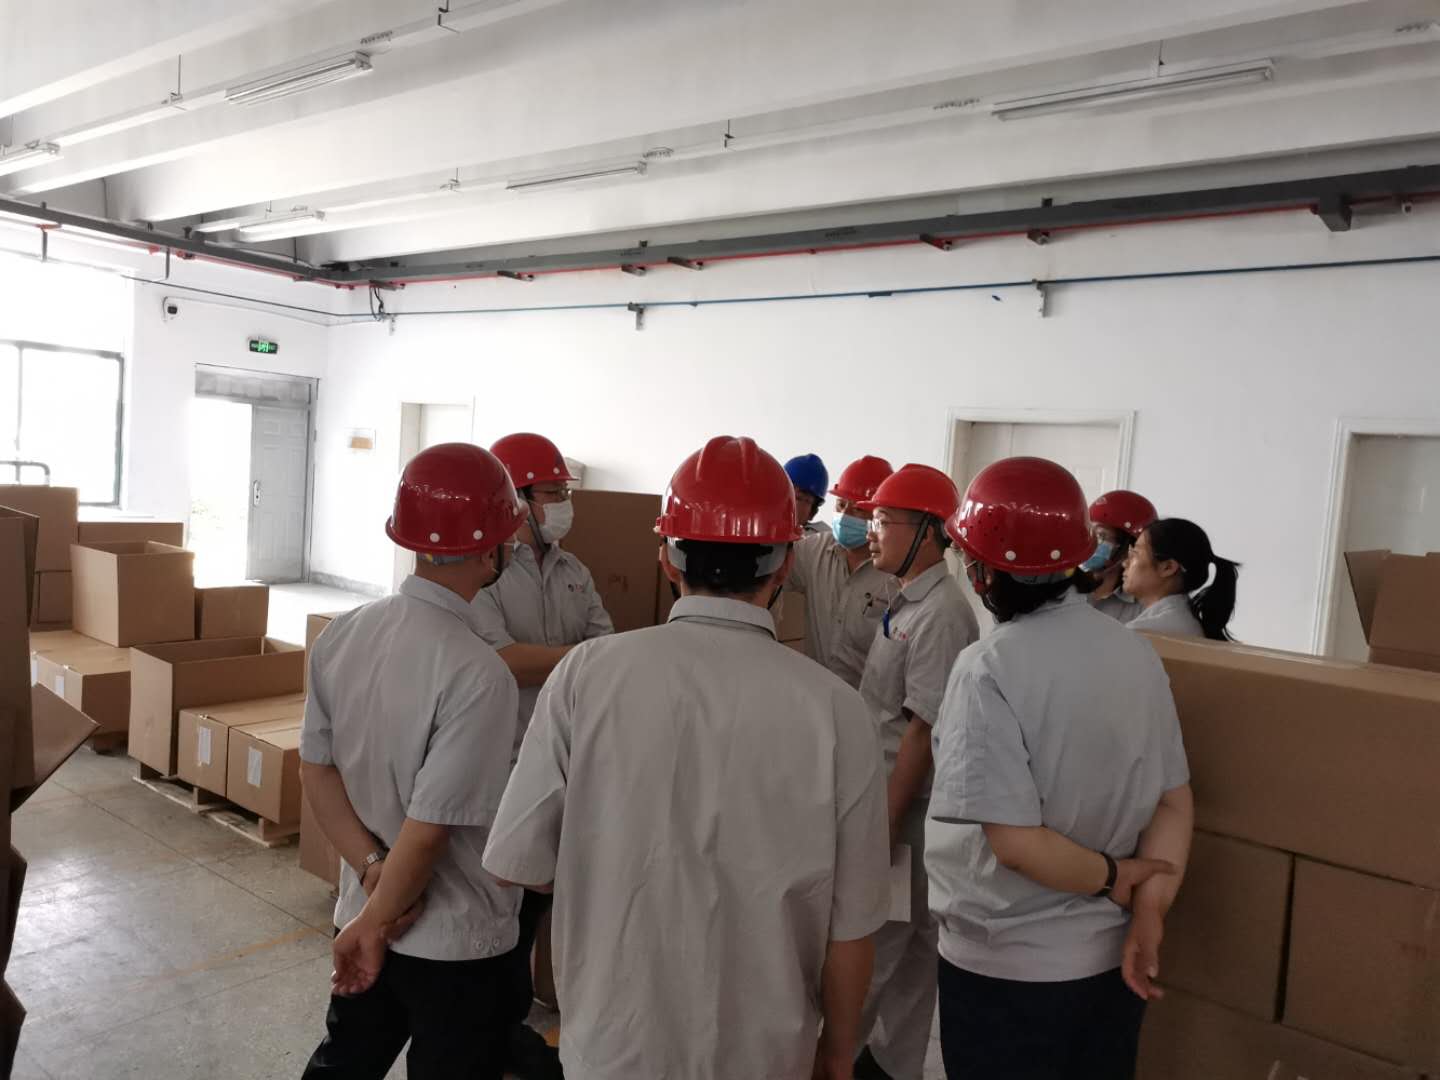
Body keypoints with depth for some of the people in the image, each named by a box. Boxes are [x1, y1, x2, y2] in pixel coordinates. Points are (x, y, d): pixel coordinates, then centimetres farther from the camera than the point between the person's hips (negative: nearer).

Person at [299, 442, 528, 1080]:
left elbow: (316, 771, -1)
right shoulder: (479, 676, -28)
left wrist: (375, 871, -6)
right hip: (458, 945, -6)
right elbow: (429, 829, -25)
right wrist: (375, 925, -11)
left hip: (362, 911, 7)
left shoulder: (341, 635, -6)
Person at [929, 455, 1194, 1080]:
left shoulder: (989, 668, -22)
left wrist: (1116, 879, -10)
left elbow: (1016, 842, -25)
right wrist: (1149, 907, -7)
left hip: (1005, 967, -6)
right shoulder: (1136, 652, -2)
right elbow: (1174, 799, 1)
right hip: (1112, 955, 6)